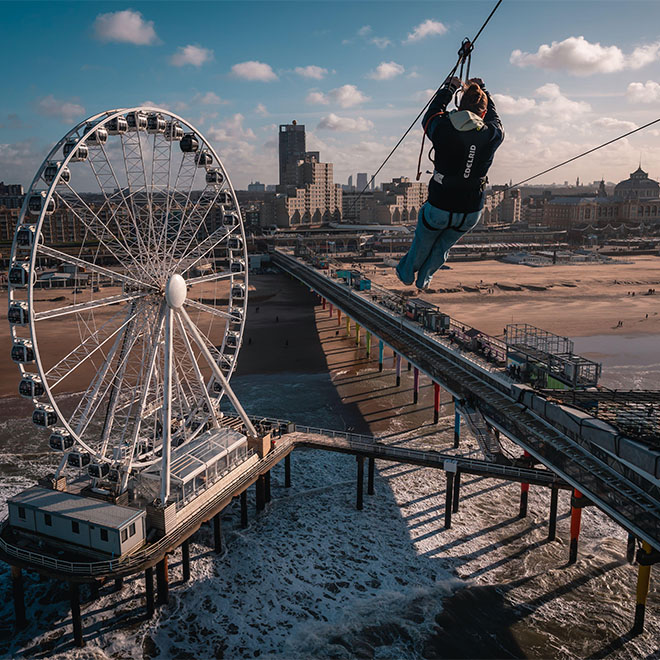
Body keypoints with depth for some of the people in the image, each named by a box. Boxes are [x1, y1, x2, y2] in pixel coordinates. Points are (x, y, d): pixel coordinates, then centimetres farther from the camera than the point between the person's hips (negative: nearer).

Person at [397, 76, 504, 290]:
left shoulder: (443, 129, -15)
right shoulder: (493, 136, -8)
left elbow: (430, 115, 9)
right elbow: (494, 117, 16)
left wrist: (449, 88, 23)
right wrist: (481, 89, 31)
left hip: (438, 207, -2)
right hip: (471, 212, 2)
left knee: (423, 243, 26)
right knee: (443, 247, 28)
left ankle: (406, 274, 51)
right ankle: (424, 279, 49)